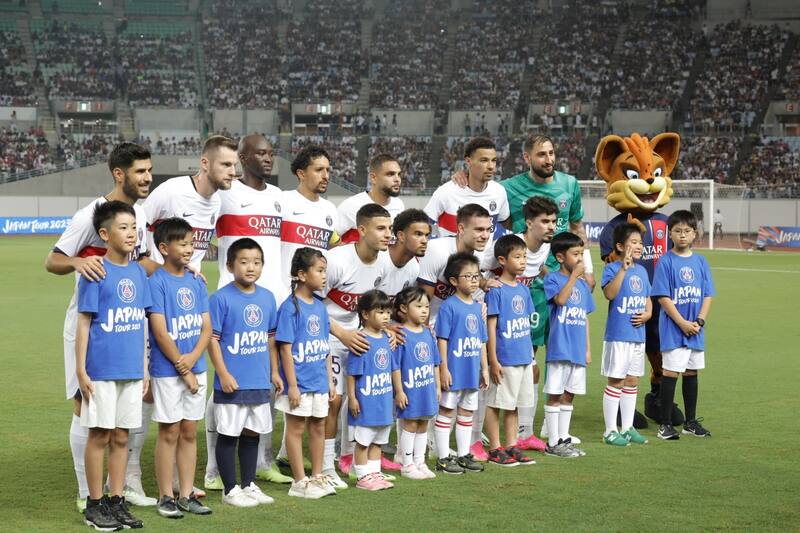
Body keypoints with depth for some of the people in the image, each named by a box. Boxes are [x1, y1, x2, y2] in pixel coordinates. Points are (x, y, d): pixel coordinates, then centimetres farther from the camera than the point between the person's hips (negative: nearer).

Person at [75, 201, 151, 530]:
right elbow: (83, 323, -7)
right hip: (101, 370, -5)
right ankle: (95, 505, 11)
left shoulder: (139, 272, 9)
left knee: (121, 437, 10)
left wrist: (144, 368, 13)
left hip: (131, 370, 5)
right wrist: (81, 370, -11)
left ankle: (117, 502, 18)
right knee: (100, 436, 2)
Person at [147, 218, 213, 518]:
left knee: (189, 432, 9)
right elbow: (160, 332, -14)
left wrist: (192, 358, -11)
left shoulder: (197, 283, 8)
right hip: (167, 371, -6)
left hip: (196, 368, 6)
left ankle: (186, 495, 16)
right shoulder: (157, 282, -10)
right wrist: (183, 369, -12)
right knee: (169, 432, 0)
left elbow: (207, 328, 6)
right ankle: (166, 497, 9)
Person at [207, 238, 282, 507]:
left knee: (252, 433, 15)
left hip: (260, 382, 6)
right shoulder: (221, 298, -11)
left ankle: (249, 485, 26)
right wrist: (223, 374, -16)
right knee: (228, 434, 3)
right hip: (232, 382, -6)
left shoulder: (267, 298, 7)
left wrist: (274, 371, 14)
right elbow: (212, 338, -11)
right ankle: (230, 489, 12)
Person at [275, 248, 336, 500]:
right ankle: (299, 482, 9)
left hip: (319, 382, 7)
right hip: (299, 384, -7)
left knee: (318, 427, 14)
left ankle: (317, 477, 25)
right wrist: (292, 385, -17)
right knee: (296, 428, 2)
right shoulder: (290, 307, -13)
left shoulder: (320, 307, 9)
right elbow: (285, 348, -15)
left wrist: (330, 380, 14)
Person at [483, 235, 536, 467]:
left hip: (524, 358, 7)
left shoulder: (523, 289, 9)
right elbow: (491, 326, -12)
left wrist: (531, 356, 16)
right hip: (504, 359, -7)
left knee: (514, 404, 14)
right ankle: (495, 449, 9)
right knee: (496, 404, 2)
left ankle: (512, 447, 22)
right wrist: (493, 361, -14)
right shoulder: (496, 290, -12)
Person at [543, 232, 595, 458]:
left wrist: (588, 348, 15)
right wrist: (574, 275, -21)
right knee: (555, 395, -1)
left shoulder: (583, 284, 13)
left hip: (578, 350, 6)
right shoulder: (552, 279, -5)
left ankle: (564, 439, 20)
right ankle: (553, 443, 4)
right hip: (559, 348, -6)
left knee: (568, 395, 12)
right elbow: (560, 299, -25)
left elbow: (585, 318, 17)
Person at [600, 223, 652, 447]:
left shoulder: (642, 271, 11)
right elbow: (609, 293, -28)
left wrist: (646, 315, -5)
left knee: (632, 382, 13)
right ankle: (610, 431, 5)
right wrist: (623, 268, -32)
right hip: (617, 335, -7)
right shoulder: (612, 268, -10)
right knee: (615, 382, -2)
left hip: (638, 335, 7)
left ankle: (627, 428, 23)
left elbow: (648, 303, 17)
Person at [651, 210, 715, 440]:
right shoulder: (666, 261, -7)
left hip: (695, 330, 5)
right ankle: (665, 424, 2)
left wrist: (699, 321, -8)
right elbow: (663, 297, -12)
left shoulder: (701, 262, 7)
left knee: (691, 372, 13)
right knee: (670, 372, -4)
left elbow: (707, 296, 6)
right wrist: (683, 323, -16)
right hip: (672, 329, -5)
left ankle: (691, 422, 22)